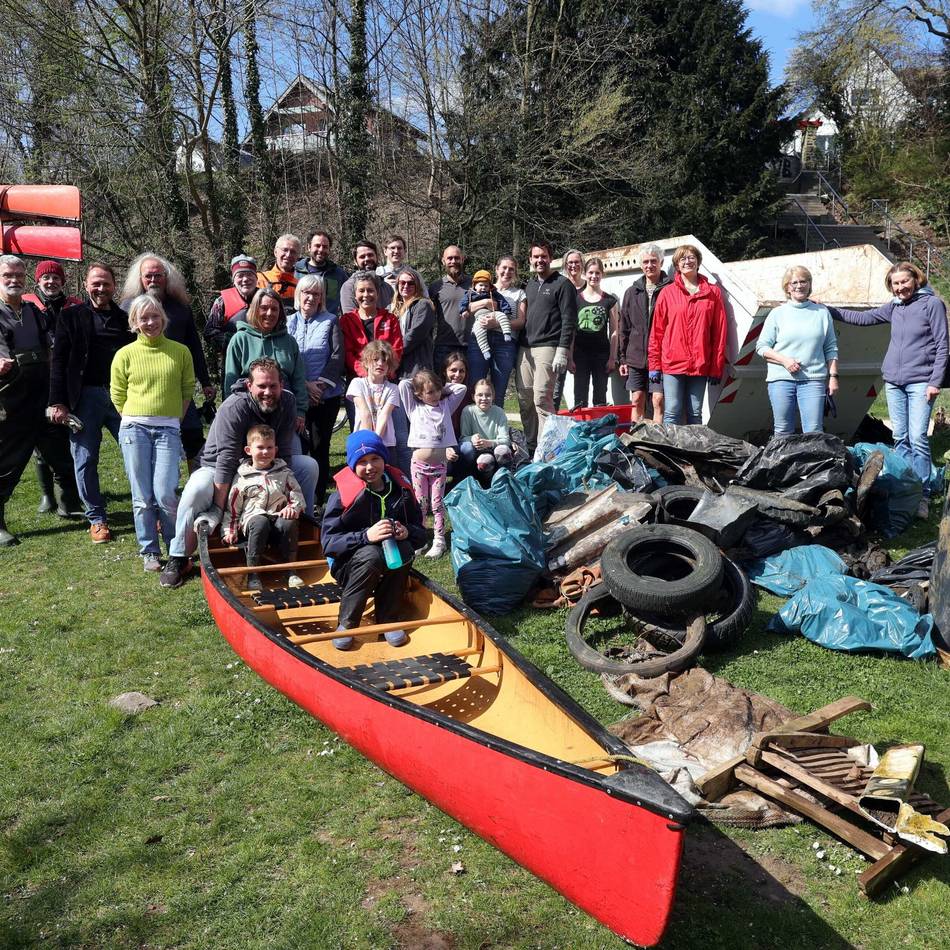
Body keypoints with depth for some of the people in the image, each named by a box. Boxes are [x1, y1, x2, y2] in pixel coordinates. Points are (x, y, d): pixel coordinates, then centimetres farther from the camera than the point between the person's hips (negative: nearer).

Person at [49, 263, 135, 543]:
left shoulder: (125, 317, 12)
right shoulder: (72, 317, 5)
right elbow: (59, 362, 1)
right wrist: (58, 402, -7)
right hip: (85, 398, -1)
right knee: (85, 462, 3)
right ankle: (96, 518, 15)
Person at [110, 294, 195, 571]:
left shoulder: (180, 351, 5)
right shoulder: (125, 355, 4)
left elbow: (187, 390, 13)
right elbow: (118, 396, 12)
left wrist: (172, 419, 9)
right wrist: (134, 421, 7)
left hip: (168, 429, -1)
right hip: (134, 428, 1)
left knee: (165, 494, -10)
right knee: (142, 496, 2)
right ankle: (149, 551, 15)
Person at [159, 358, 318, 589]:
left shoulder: (287, 402, -14)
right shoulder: (234, 407, -30)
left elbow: (283, 454, -13)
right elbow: (226, 461, -33)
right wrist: (218, 510, -33)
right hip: (219, 468, -5)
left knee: (308, 465, -11)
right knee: (196, 491, -36)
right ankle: (179, 559, -18)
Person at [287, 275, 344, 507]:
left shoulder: (330, 322, 6)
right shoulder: (289, 322, 8)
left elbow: (337, 357, -2)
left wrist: (320, 383, -12)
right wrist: (305, 385, -10)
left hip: (326, 395, -1)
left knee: (320, 446, 0)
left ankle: (319, 499, 8)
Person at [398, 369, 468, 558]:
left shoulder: (446, 406, 9)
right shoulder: (415, 408, 3)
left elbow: (461, 388, 8)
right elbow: (403, 384, -5)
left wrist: (443, 387, 10)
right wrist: (417, 382, 9)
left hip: (439, 464, 1)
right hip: (419, 463, -1)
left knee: (438, 503, 4)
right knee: (420, 503, 5)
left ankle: (439, 540, 6)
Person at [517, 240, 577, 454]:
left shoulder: (562, 284, -1)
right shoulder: (530, 286, 21)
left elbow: (569, 321, -8)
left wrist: (562, 351, -16)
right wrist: (520, 345, 17)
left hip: (547, 348, -7)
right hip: (525, 348, 7)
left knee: (542, 398, -14)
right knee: (524, 399, 5)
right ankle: (530, 445, 14)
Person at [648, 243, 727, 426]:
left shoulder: (713, 293, 5)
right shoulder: (667, 293, 3)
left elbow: (719, 332, 5)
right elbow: (657, 330, 4)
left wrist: (717, 367, 1)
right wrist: (654, 364, 1)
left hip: (700, 365, 1)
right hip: (672, 363, -1)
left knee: (695, 414, 9)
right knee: (672, 413, -2)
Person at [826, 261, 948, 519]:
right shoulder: (894, 307, 12)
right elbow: (862, 318, 22)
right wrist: (826, 309, 18)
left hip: (920, 382, -5)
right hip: (893, 381, 5)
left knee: (917, 438, -11)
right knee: (900, 438, 7)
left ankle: (922, 496, -8)